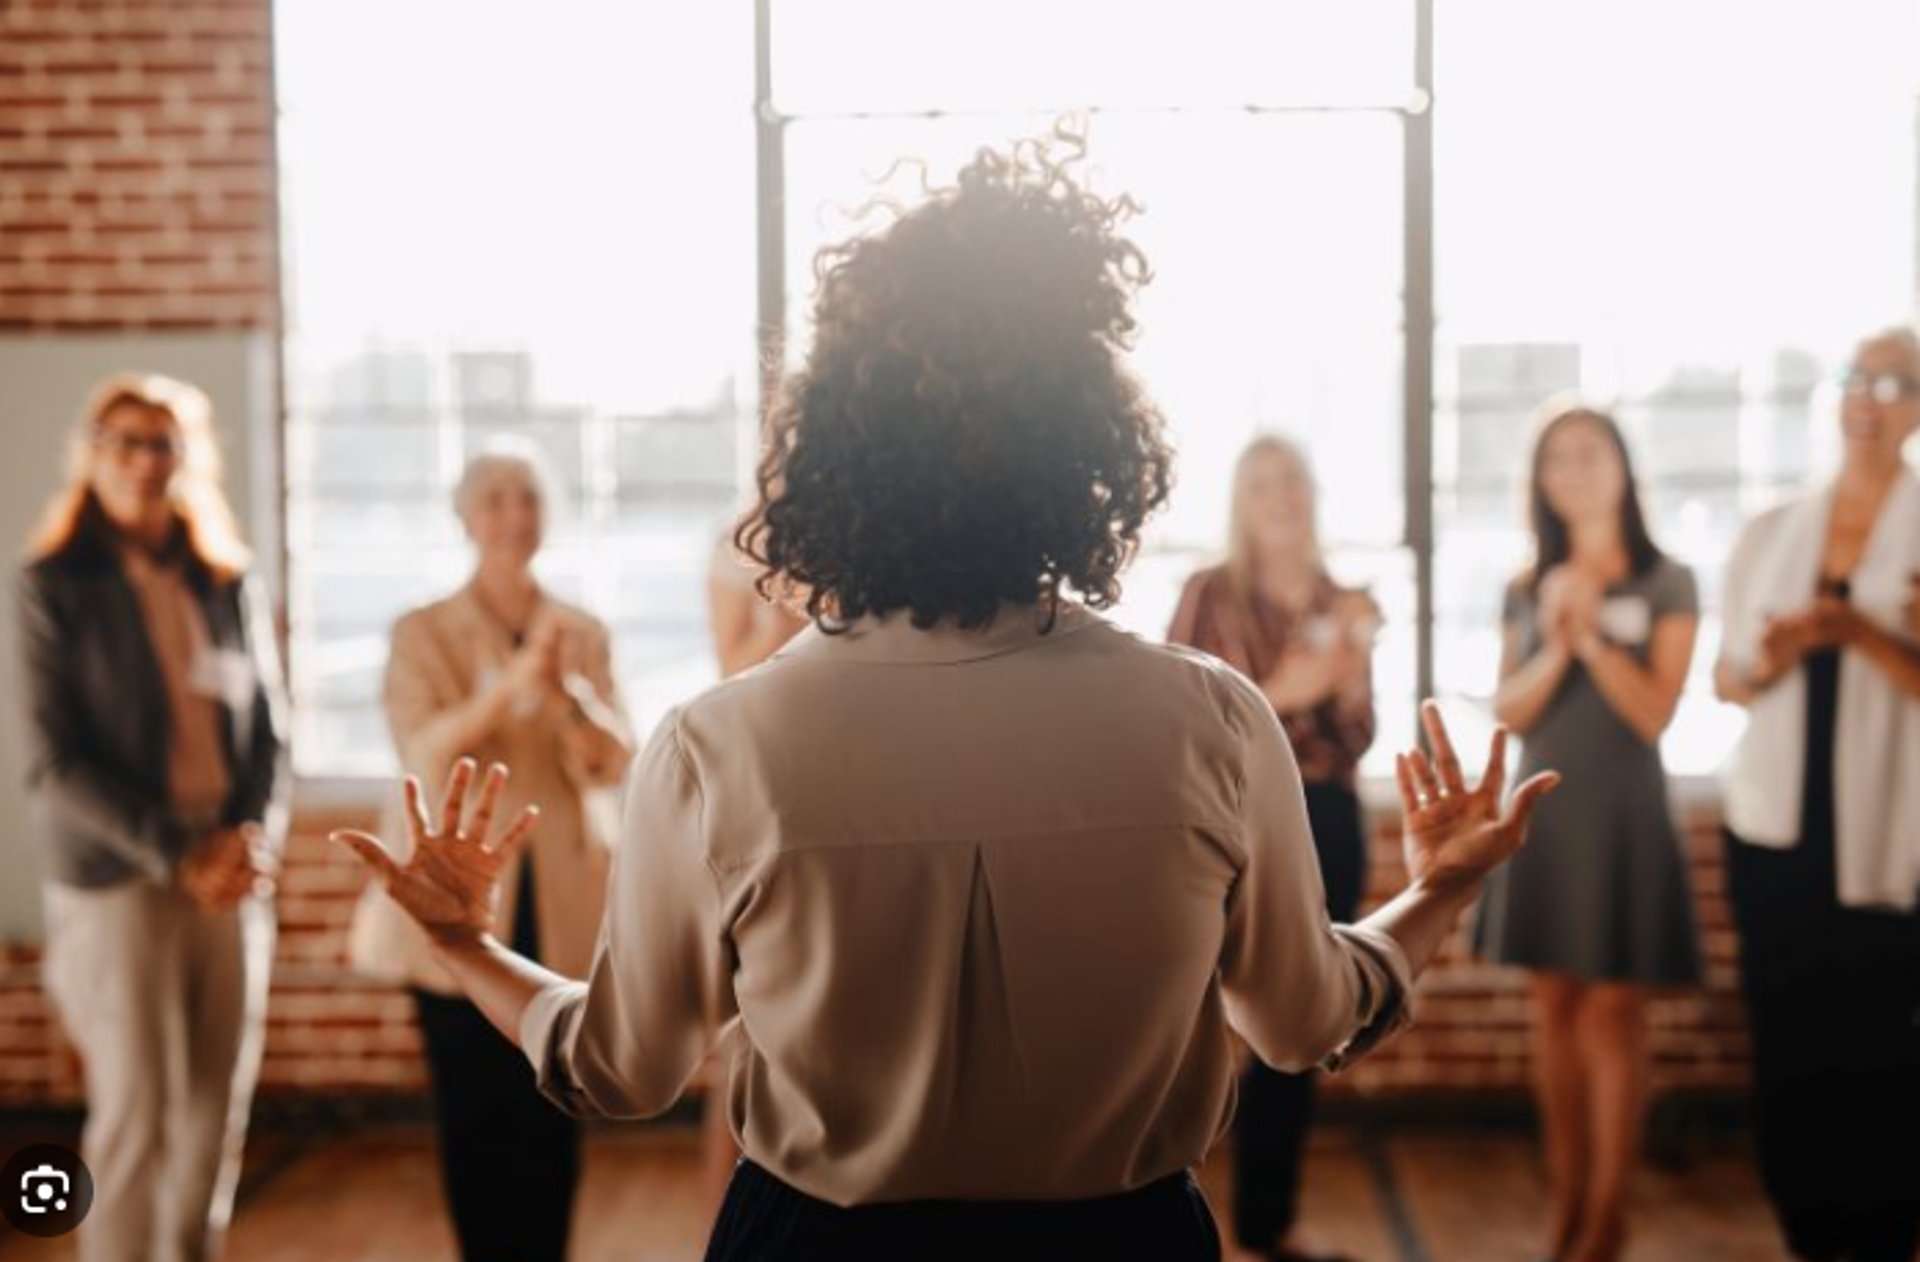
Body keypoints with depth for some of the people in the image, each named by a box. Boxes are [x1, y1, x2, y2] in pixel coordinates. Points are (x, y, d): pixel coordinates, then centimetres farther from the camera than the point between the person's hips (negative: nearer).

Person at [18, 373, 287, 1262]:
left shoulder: (230, 584, 8)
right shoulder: (55, 585, -3)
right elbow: (54, 758, -7)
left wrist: (251, 839, -7)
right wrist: (175, 855, -14)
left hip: (233, 880, 4)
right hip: (117, 879, -4)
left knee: (216, 1110, 6)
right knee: (135, 1114, -4)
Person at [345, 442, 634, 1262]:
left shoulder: (585, 633, 9)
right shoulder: (423, 634, 3)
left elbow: (615, 761, 0)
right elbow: (426, 755, -12)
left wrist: (568, 690, -20)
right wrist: (512, 683, -28)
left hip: (564, 908, 2)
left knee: (553, 1115, 2)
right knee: (474, 1115, 0)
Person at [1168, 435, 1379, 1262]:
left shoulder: (1342, 605, 11)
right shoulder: (1211, 595, -3)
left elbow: (1357, 738, 10)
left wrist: (1351, 674, -8)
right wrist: (1275, 696, -19)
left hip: (1327, 822, 5)